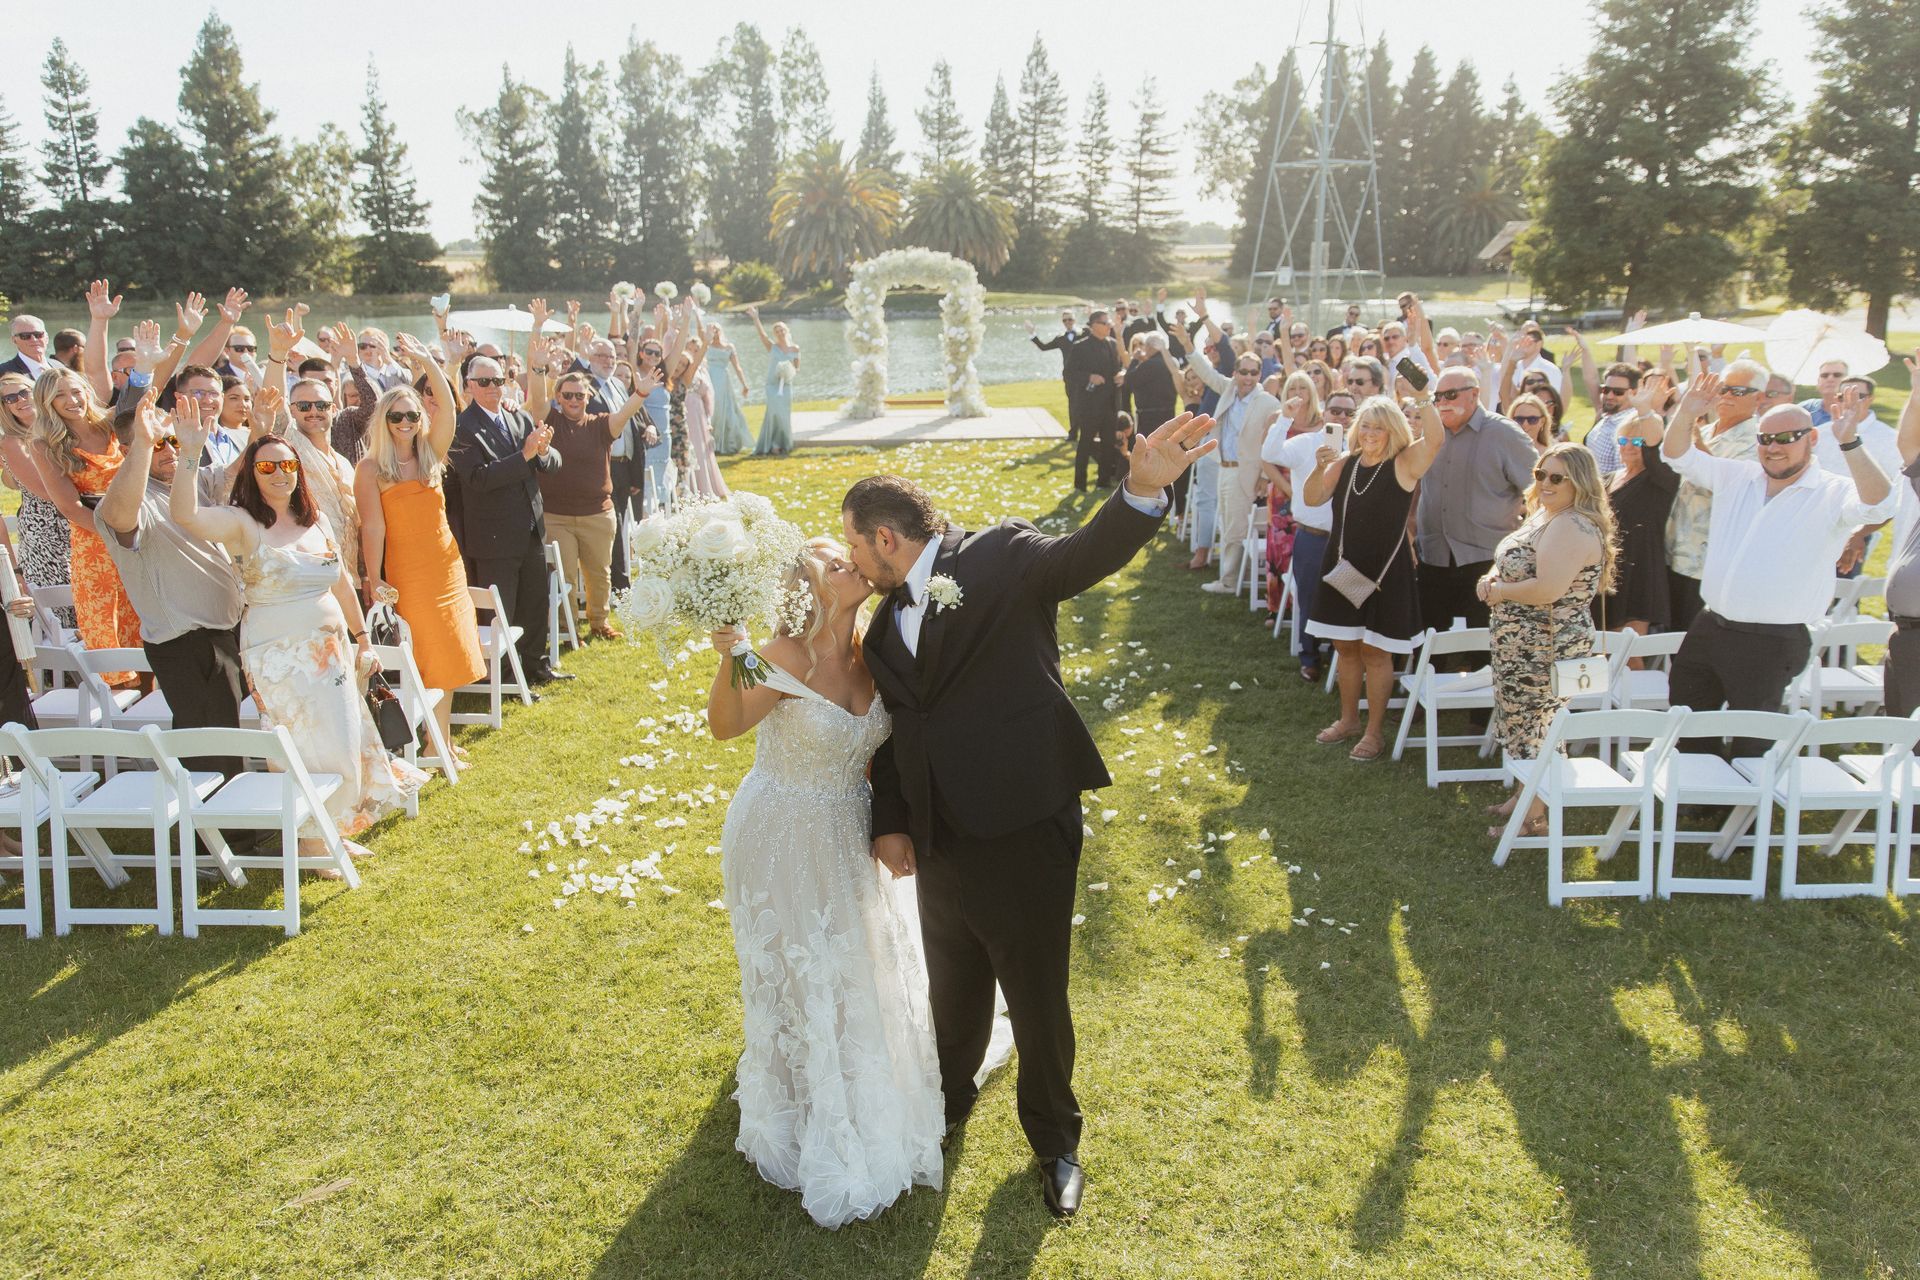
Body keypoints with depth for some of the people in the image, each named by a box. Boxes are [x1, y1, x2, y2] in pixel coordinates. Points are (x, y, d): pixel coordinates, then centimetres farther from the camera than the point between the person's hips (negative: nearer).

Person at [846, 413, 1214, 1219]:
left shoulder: (1002, 558, -9)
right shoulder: (885, 627, 11)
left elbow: (1086, 555, -27)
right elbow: (892, 731, 14)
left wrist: (1141, 490, -46)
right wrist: (889, 821, 0)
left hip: (1024, 832, -6)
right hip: (940, 843, 6)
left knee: (1038, 1001, 10)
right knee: (952, 991, 25)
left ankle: (1055, 1139, 35)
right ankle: (950, 1097, 53)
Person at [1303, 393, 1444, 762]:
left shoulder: (1405, 464, -9)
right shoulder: (1344, 462, 4)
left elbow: (1435, 439, -25)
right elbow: (1312, 499, 1)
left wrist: (1422, 397, -33)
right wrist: (1320, 467, -16)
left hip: (1385, 573, -5)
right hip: (1343, 568, 5)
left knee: (1375, 652, 3)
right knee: (1346, 647, 15)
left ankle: (1375, 731, 15)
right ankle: (1348, 719, 31)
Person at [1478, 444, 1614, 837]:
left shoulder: (1572, 527, -22)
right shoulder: (1544, 516, 11)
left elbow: (1548, 589, -31)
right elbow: (1514, 564, 20)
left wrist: (1497, 592, -16)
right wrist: (1491, 579, -2)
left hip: (1547, 653, -10)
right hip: (1523, 648, 10)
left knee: (1536, 730, 0)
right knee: (1523, 723, 21)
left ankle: (1535, 818, 12)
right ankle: (1525, 796, 36)